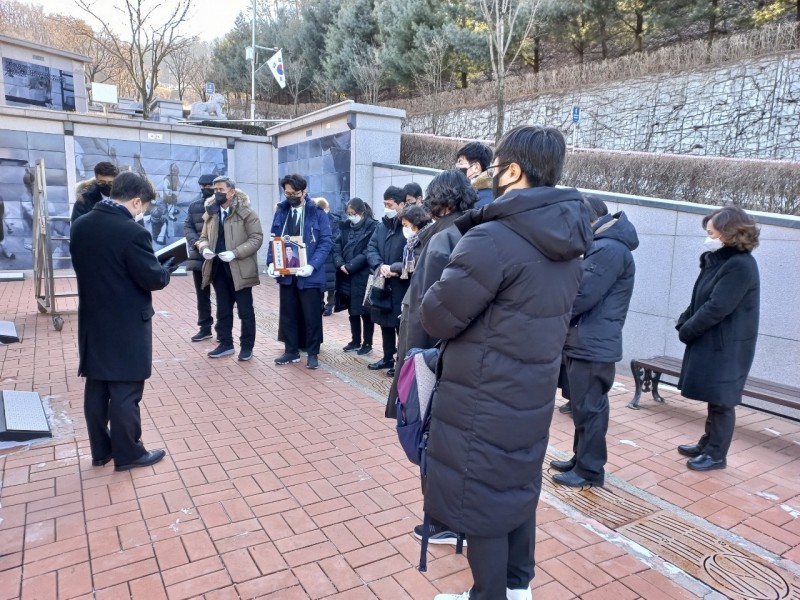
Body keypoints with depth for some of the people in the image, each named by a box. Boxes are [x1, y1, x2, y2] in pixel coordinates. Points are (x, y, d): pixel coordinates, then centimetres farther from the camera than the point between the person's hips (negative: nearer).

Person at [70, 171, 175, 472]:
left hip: (92, 321, 8)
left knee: (96, 388, 15)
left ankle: (100, 450, 29)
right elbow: (153, 279, -17)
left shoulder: (80, 225, 3)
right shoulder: (132, 232, -21)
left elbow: (83, 267, 13)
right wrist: (166, 269, 3)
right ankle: (127, 453, 17)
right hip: (126, 325, -7)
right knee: (125, 391, 4)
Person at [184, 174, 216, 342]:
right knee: (202, 294, 13)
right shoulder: (194, 206, 10)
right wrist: (196, 241, -9)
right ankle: (205, 327, 25)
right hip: (199, 255, 5)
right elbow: (187, 227, 9)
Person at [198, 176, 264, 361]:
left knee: (245, 311, 4)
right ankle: (225, 343, 26)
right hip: (218, 269, 6)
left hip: (239, 270, -6)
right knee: (223, 310, 15)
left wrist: (235, 253, -22)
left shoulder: (246, 212, -8)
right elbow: (204, 236, 18)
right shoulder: (211, 212, 10)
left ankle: (247, 346, 14)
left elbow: (256, 238, -12)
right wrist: (205, 248, -6)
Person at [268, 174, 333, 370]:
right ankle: (291, 351, 25)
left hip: (309, 274, -4)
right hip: (285, 272, 4)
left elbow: (325, 242, -10)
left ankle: (312, 354, 17)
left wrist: (312, 265, -23)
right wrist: (271, 262, -7)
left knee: (311, 316, 4)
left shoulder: (317, 213, -6)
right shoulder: (281, 212, 7)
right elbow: (274, 239, 10)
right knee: (287, 314, 12)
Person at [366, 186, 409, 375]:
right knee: (386, 324, 17)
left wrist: (395, 268, -24)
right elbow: (371, 249, 4)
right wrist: (380, 266, -14)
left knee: (402, 326, 3)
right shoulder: (381, 226, 11)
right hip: (382, 284, 7)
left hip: (402, 286, -7)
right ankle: (388, 358, 31)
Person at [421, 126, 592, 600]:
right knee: (520, 488, 23)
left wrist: (443, 287, 2)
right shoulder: (568, 244, 5)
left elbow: (437, 317, -19)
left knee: (480, 502, 10)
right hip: (533, 393, 9)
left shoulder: (492, 239, -24)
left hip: (485, 401, -8)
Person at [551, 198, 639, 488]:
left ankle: (590, 470, 13)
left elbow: (581, 297, -21)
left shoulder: (609, 249, -18)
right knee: (583, 407, 18)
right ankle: (581, 459, 30)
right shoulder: (601, 246, 16)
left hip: (593, 344, -10)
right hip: (586, 341, 10)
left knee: (588, 409, 0)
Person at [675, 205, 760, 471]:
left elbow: (717, 308, -24)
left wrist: (686, 330, -13)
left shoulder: (740, 266, -20)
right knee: (714, 398, 19)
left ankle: (716, 455, 15)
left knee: (721, 400, 2)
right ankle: (707, 444, 31)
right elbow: (700, 299, 13)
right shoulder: (718, 260, 11)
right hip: (711, 342, 9)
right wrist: (683, 322, -1)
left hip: (727, 346, -9)